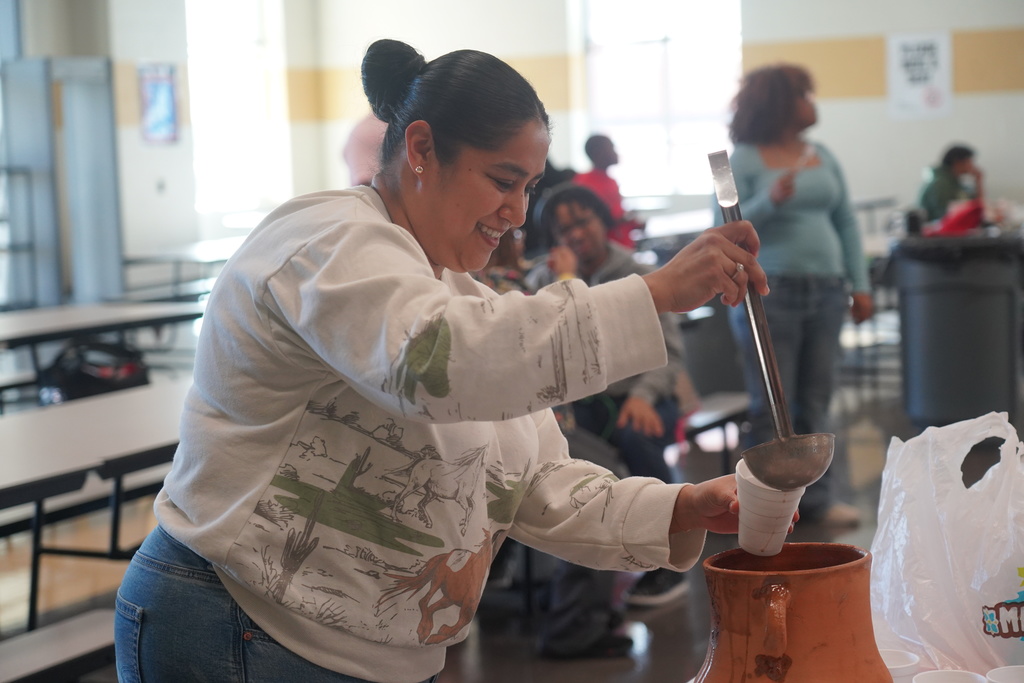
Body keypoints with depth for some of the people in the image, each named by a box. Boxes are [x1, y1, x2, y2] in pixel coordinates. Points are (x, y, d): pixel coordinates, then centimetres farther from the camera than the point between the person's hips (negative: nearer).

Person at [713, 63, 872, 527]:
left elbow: (846, 224, 14)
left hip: (825, 293, 5)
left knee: (815, 402, 9)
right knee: (772, 408, -1)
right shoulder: (743, 160, -4)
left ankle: (818, 496, 15)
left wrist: (860, 285, 7)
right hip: (770, 293, -5)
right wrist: (769, 201, -25)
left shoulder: (822, 158, 12)